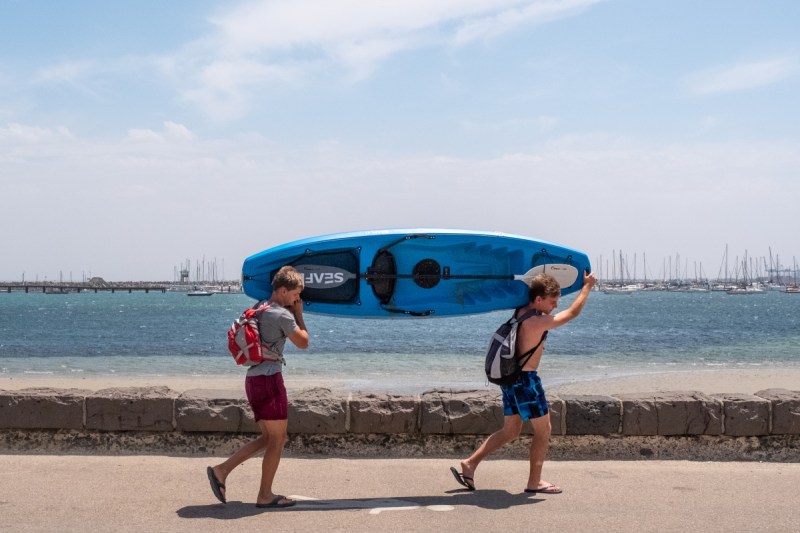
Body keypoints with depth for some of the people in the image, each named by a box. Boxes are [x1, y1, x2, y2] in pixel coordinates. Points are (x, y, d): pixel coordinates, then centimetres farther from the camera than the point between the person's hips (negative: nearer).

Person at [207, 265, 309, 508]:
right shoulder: (283, 315, -12)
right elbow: (303, 343, -1)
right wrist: (299, 314, 8)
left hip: (253, 378, 9)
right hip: (269, 379, -9)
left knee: (269, 438, 16)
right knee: (277, 438, 2)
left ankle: (221, 470, 12)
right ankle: (265, 495, 7)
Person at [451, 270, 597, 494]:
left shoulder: (521, 311, 4)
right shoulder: (537, 322, -20)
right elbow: (572, 313, -10)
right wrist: (587, 286, 2)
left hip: (511, 377, 9)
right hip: (525, 380, -9)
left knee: (510, 431, 17)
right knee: (543, 429, 5)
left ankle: (470, 464, 12)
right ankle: (534, 482, 10)